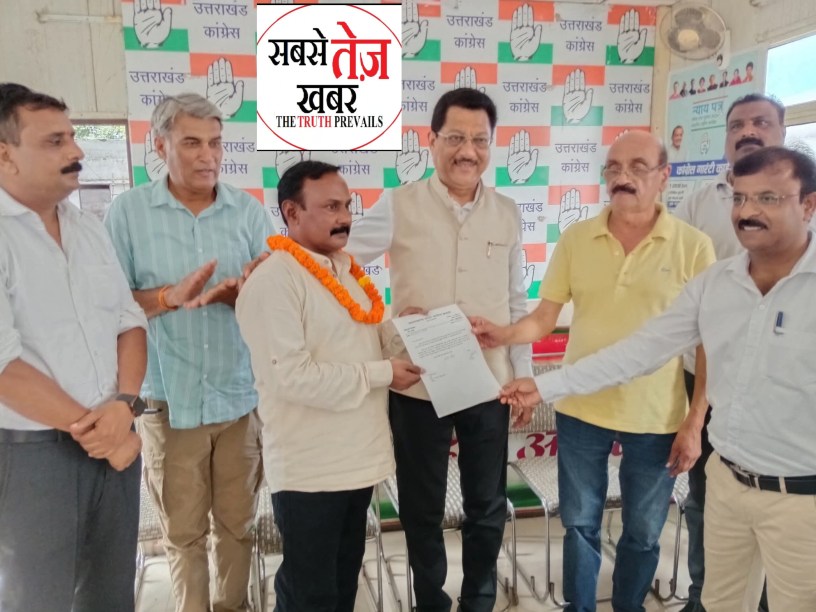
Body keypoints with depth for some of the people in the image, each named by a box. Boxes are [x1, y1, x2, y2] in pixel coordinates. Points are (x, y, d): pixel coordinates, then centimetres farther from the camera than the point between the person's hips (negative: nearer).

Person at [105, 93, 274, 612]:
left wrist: (232, 295, -21)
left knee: (239, 523, 18)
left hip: (242, 396, 2)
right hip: (170, 399, -1)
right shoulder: (128, 211, -3)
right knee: (183, 530, 15)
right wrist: (171, 296, -21)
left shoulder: (250, 211, 1)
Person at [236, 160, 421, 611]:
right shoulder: (272, 281, -18)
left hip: (357, 456, 8)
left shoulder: (346, 269, 9)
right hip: (309, 468, -8)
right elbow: (293, 377, -25)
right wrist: (381, 374, -19)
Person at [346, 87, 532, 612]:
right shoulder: (399, 206, -8)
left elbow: (518, 302, 8)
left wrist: (525, 374, 9)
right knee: (423, 507, 15)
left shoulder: (507, 213, 3)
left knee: (488, 505, 17)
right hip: (418, 384, -2)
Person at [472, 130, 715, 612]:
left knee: (644, 533, 18)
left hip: (657, 418, -1)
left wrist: (695, 423, -6)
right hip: (581, 410, 2)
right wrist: (502, 335, -21)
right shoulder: (575, 239, -2)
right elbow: (545, 318, -1)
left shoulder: (693, 246, -7)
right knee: (580, 524, 17)